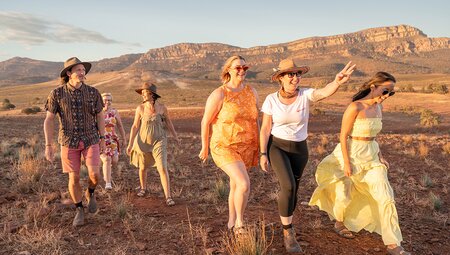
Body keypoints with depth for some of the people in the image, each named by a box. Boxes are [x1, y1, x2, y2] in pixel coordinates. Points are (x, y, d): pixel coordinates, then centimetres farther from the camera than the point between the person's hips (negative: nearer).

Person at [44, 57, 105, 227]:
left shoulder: (93, 92, -5)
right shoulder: (57, 94, -8)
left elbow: (100, 116, 4)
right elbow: (49, 120, -7)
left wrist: (102, 139, 4)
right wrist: (48, 145, -12)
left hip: (90, 140, 1)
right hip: (69, 142, 0)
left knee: (94, 174, -13)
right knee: (74, 178, 1)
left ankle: (90, 193, 22)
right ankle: (80, 210, 20)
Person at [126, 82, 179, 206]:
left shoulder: (162, 107, -6)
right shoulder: (140, 108, -6)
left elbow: (168, 122, 8)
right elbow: (135, 126, -3)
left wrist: (175, 136, 11)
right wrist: (130, 143, -5)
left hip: (159, 141, -1)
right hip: (143, 141, 2)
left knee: (163, 168, -13)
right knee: (143, 167, 18)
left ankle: (168, 197, -8)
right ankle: (143, 188, 45)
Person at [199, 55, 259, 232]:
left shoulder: (252, 92, 2)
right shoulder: (219, 94, -15)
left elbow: (255, 119, 11)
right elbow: (206, 121, -7)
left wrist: (258, 146, 11)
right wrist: (205, 148, 0)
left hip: (246, 147, 6)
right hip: (225, 147, -6)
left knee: (235, 186, 17)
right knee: (244, 184, -20)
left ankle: (232, 221, 37)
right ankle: (240, 222, 4)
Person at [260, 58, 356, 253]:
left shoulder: (305, 94, -11)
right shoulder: (271, 99, -11)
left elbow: (325, 92, -32)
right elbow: (265, 128, -8)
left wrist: (338, 81, -54)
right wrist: (263, 154, -13)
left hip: (299, 149, 3)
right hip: (276, 147, -2)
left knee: (291, 189, 12)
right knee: (288, 186, -23)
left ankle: (286, 224, 40)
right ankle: (288, 233, -7)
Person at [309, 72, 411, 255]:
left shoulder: (378, 107, 4)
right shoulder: (355, 107, -19)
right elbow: (343, 135, -17)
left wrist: (380, 157, 10)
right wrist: (347, 163, -18)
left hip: (371, 157, 7)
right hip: (351, 155, -7)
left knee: (386, 197, 0)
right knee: (344, 195, 12)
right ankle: (339, 223, 42)